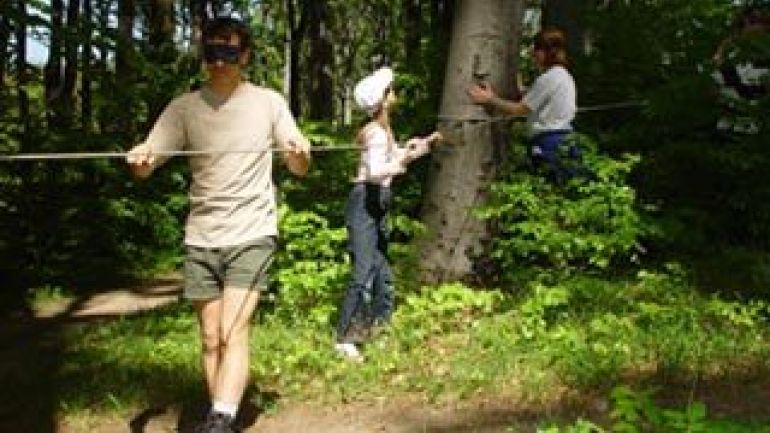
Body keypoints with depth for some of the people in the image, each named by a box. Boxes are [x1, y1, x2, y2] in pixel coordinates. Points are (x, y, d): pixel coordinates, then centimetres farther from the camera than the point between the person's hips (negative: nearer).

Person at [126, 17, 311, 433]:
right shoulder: (185, 106, 4)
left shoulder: (268, 102, 1)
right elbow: (146, 163, -1)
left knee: (233, 333, -16)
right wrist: (138, 160, -26)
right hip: (200, 239, 2)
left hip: (251, 234, -2)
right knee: (210, 338, 7)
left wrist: (299, 153, -22)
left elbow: (300, 168, 3)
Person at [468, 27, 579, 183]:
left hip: (548, 141, -10)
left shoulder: (549, 77, -11)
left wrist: (490, 99, 1)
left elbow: (520, 110, -8)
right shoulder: (565, 76, 19)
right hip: (564, 140, 10)